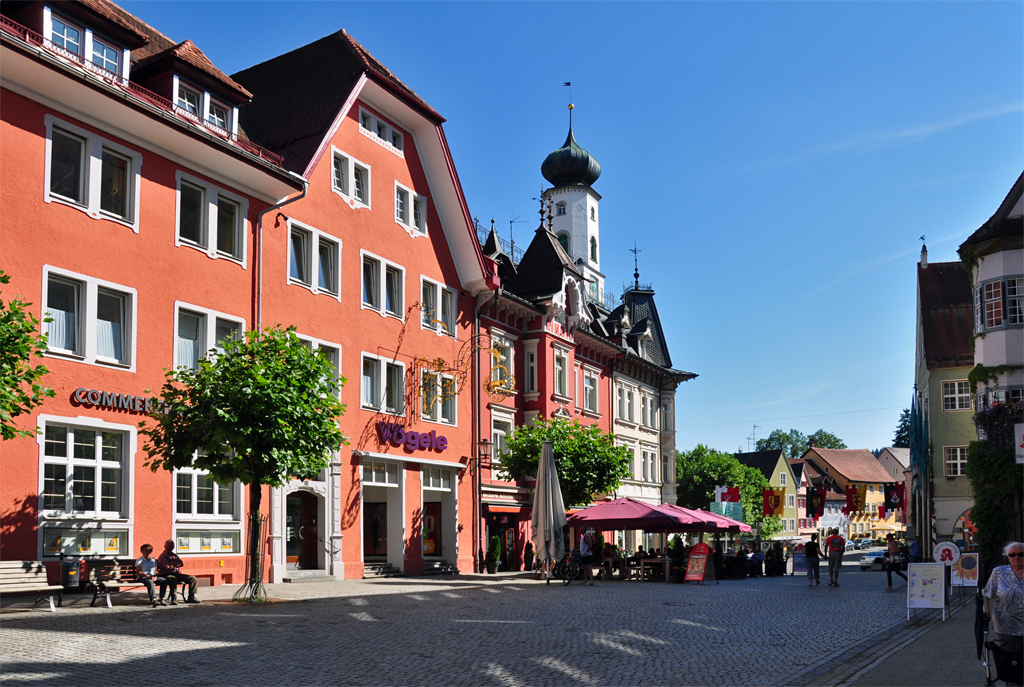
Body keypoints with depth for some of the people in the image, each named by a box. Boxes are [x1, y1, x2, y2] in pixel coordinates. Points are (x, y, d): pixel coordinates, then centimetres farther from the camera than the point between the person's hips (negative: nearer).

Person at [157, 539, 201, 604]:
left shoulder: (175, 555, 25)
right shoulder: (162, 556, 5)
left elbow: (181, 563, 9)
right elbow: (167, 566, -11)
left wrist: (172, 564, -7)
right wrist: (176, 564, 3)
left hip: (177, 574, 7)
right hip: (167, 575, -7)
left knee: (193, 579, -10)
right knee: (173, 579, -42)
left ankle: (191, 597, -16)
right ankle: (173, 598, -45)